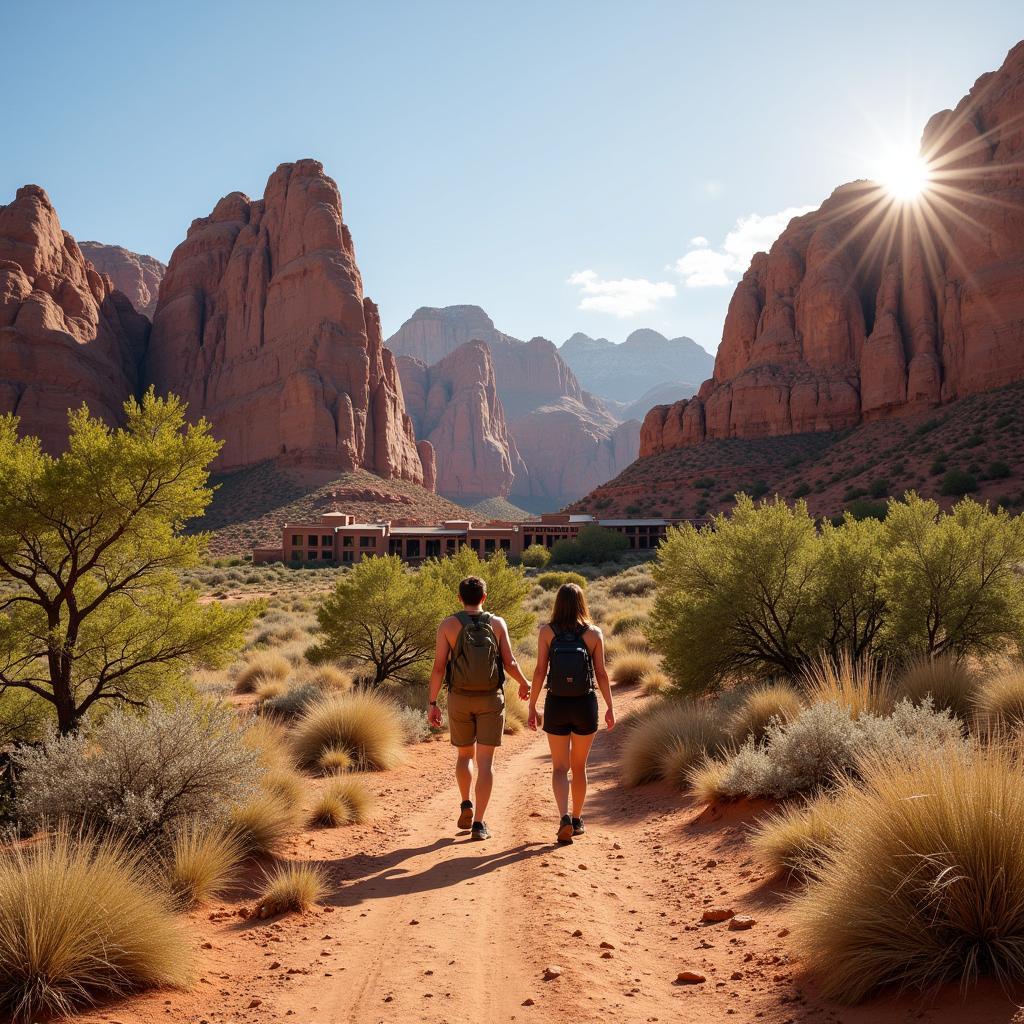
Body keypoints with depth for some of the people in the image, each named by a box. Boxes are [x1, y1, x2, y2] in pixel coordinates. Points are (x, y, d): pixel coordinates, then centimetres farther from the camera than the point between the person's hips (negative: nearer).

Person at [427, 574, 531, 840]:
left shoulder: (448, 625, -4)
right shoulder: (497, 623, -2)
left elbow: (438, 667, -8)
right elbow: (509, 663, -4)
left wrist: (432, 704, -2)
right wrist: (524, 683, 16)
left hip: (460, 699, 1)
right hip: (491, 699, 0)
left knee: (465, 754, 22)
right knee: (485, 760, 1)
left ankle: (466, 806, 12)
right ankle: (479, 823, -4)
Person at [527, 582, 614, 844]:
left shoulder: (547, 632, -5)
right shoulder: (594, 633, -3)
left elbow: (540, 672, -8)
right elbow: (601, 674, -3)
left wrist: (532, 708, -2)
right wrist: (609, 708, 6)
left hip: (556, 705, -1)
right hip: (585, 705, 1)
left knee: (560, 768, 7)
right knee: (579, 766, 18)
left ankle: (564, 818, -14)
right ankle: (577, 820, 27)